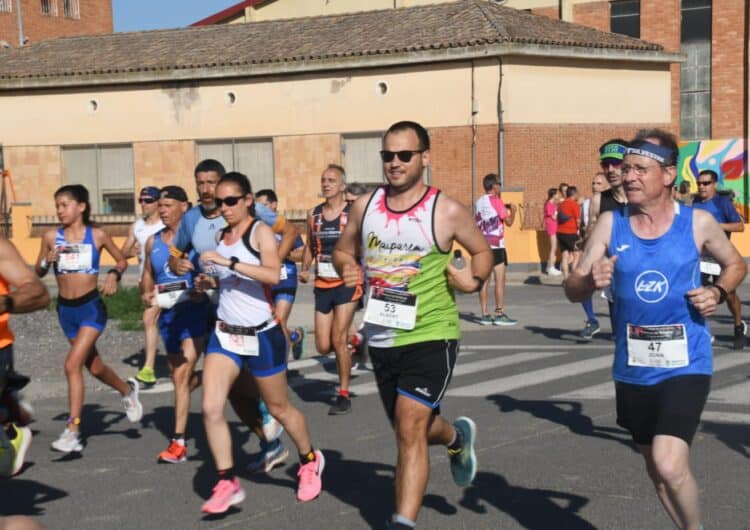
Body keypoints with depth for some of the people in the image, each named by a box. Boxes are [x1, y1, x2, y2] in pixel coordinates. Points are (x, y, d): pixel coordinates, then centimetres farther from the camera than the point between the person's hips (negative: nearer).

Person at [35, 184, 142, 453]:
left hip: (91, 306, -4)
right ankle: (128, 390, 47)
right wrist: (48, 260, -13)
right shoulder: (51, 237, 0)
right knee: (94, 366, 17)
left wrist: (114, 275, -12)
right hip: (65, 309, 4)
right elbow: (38, 273, 8)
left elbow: (122, 260, 8)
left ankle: (72, 431, -11)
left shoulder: (97, 235, -5)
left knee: (72, 365, -17)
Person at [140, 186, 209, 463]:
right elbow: (147, 275, 22)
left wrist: (204, 290, -22)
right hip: (167, 314, 7)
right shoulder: (153, 242, 12)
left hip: (194, 311, -6)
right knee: (179, 376, 15)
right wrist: (146, 294, 2)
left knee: (182, 375, -14)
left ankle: (179, 442, -11)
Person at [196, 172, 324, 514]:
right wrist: (210, 282, 5)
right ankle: (227, 483, -2)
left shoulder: (260, 231, -10)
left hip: (261, 334, -5)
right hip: (225, 333, 5)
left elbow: (272, 274, -28)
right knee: (210, 408, -12)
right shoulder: (222, 235, 9)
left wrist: (229, 262, -31)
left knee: (279, 408, 11)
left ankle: (310, 460, 36)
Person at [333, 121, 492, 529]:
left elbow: (482, 251, 6)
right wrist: (347, 270, -8)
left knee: (410, 431, -15)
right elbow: (342, 251, 15)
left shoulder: (447, 211, -8)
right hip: (381, 338, 5)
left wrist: (475, 281, -14)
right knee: (410, 430, 21)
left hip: (430, 336, -5)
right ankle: (457, 437, 53)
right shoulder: (365, 206, 2)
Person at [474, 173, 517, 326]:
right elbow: (509, 222, -9)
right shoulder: (496, 200, -8)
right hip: (496, 245, -7)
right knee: (500, 279, -3)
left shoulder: (478, 202, 12)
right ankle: (499, 314, -5)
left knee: (484, 280, 5)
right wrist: (513, 210, 8)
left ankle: (485, 315, 5)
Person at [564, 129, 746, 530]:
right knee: (657, 469, 17)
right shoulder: (610, 224, -3)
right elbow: (572, 290, -5)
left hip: (685, 365, -3)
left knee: (670, 465, -18)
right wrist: (590, 281, -28)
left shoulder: (698, 223, -5)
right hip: (633, 368, 3)